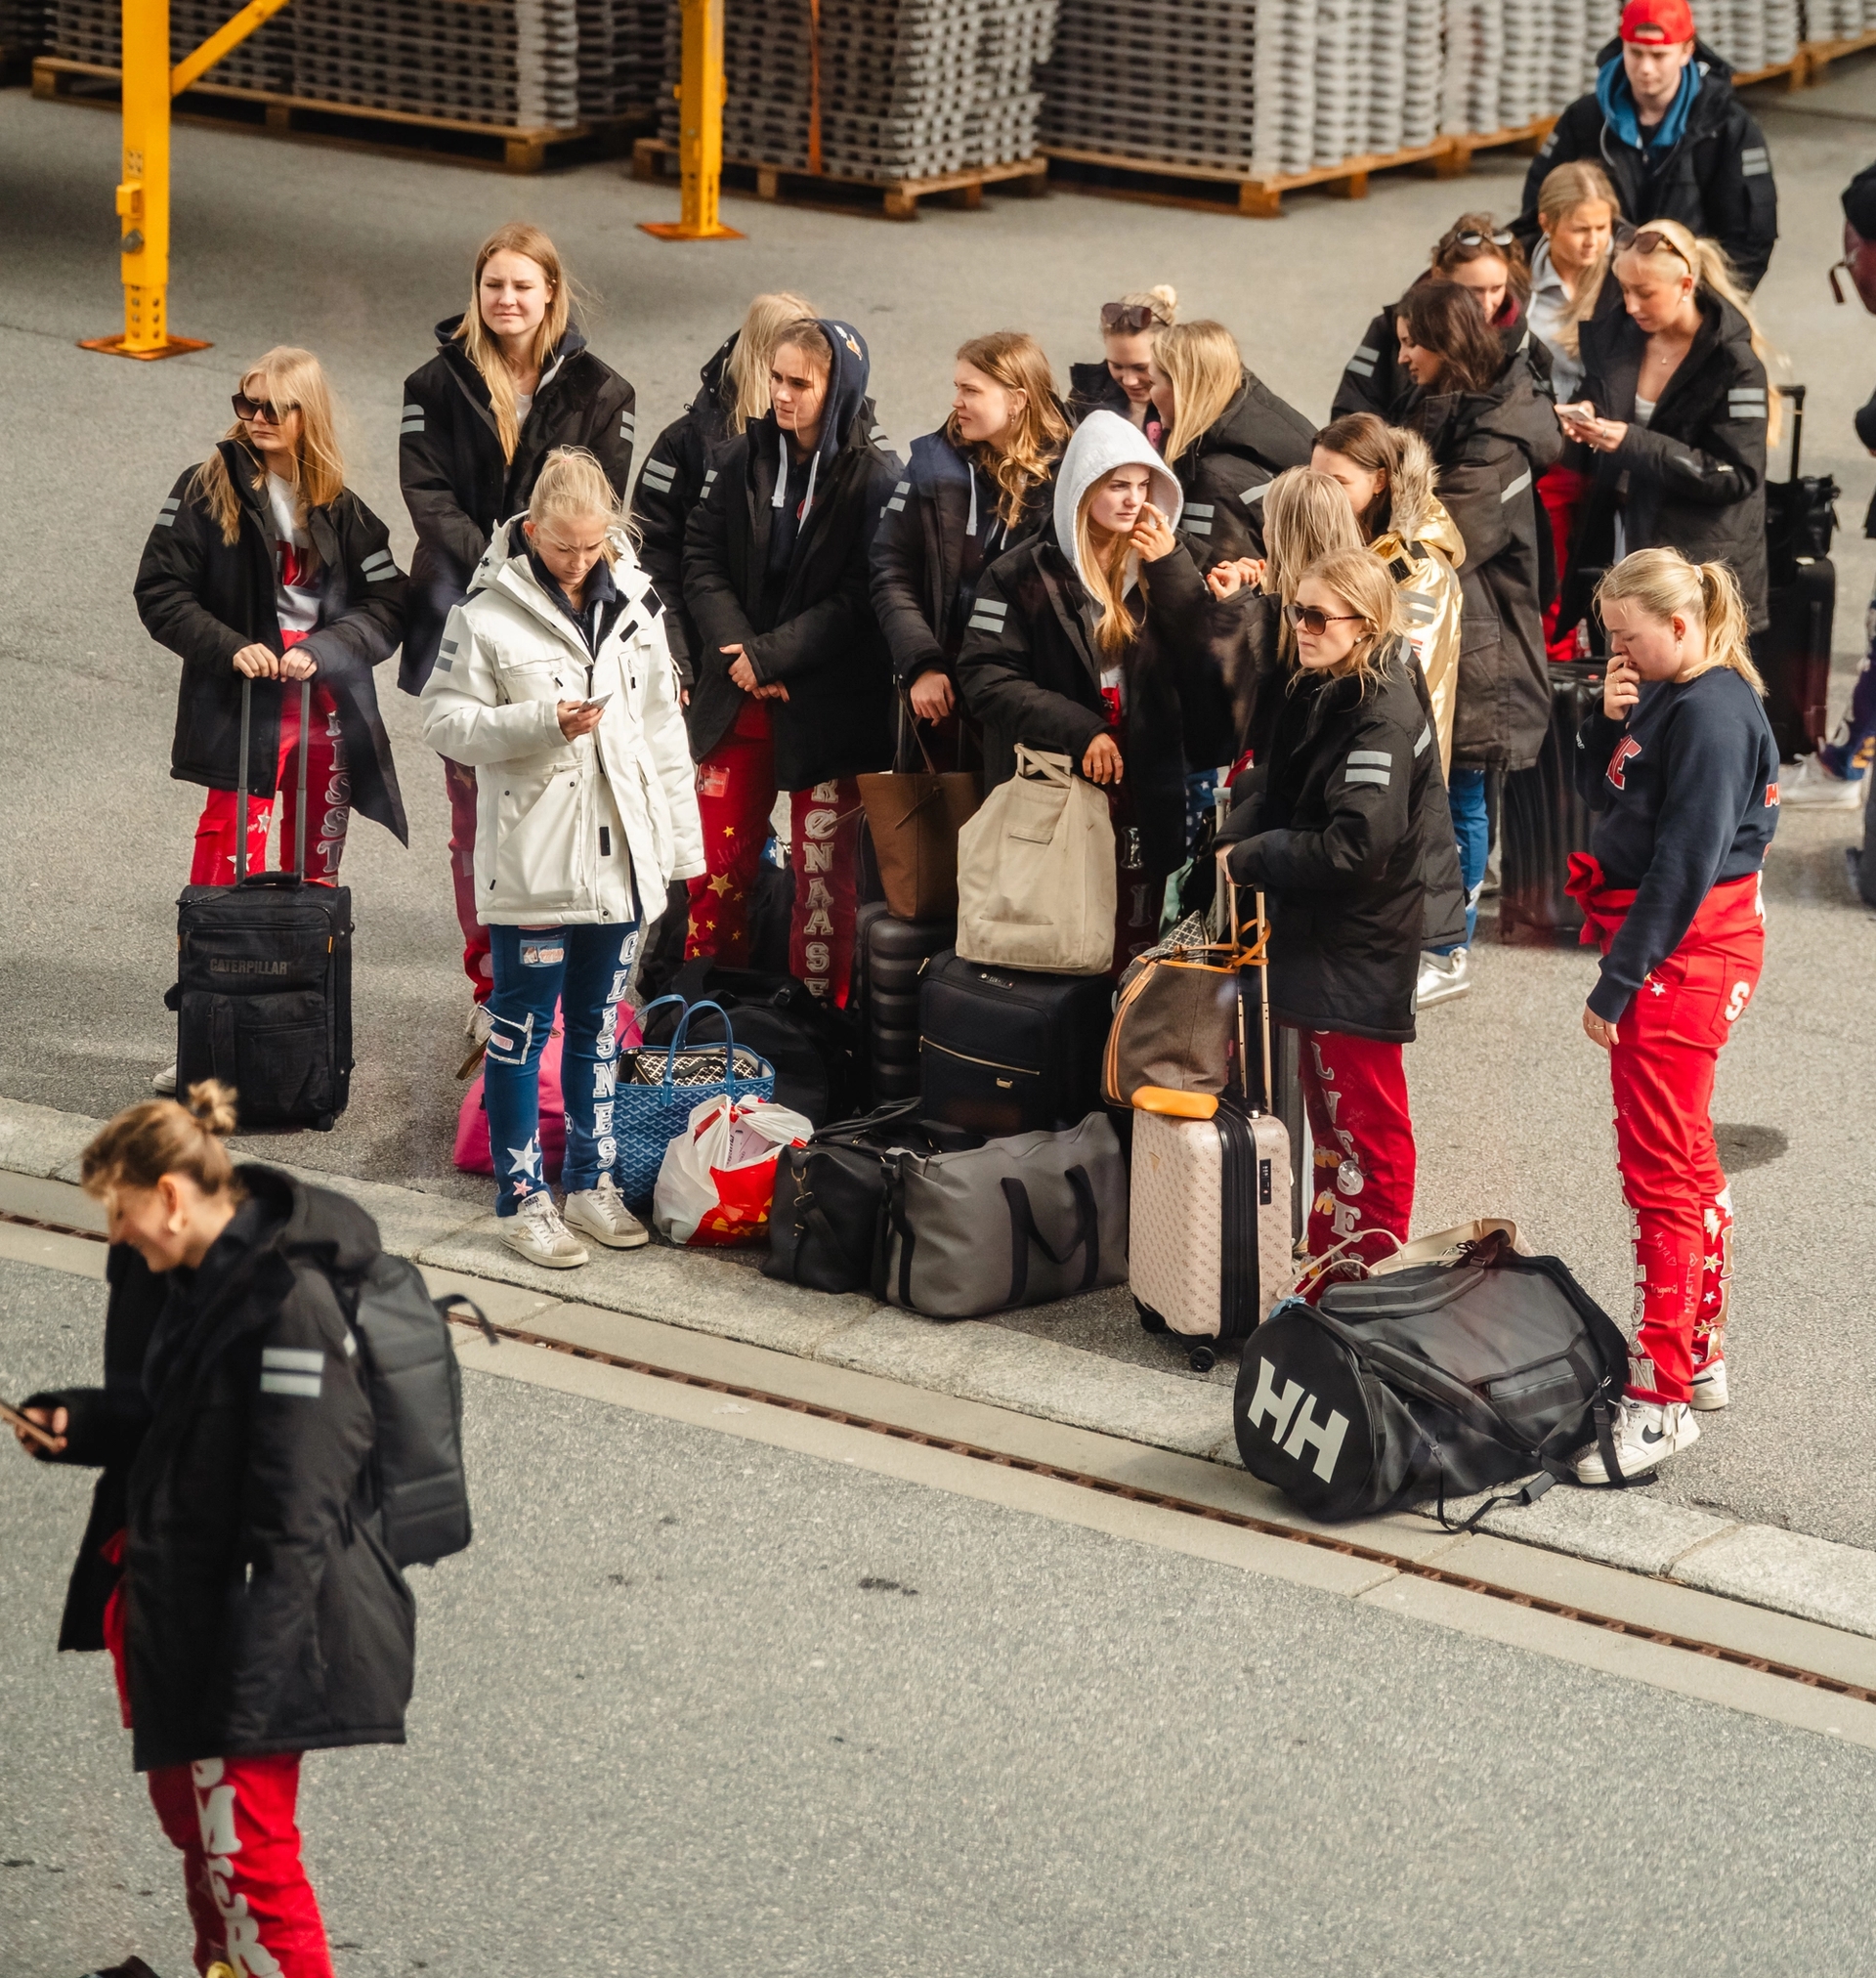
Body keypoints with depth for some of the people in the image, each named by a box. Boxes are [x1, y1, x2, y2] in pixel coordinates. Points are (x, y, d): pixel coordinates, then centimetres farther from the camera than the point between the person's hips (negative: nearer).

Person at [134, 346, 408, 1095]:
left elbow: (387, 606, 1)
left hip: (328, 716, 3)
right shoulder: (210, 489, 0)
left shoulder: (342, 510, 7)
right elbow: (160, 591, -4)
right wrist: (231, 647, -16)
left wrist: (321, 651, -15)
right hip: (241, 714, -3)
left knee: (316, 879, 8)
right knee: (229, 869, -9)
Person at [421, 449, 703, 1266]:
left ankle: (591, 1181, 27)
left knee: (598, 1024, 15)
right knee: (522, 1027, 1)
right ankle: (522, 1199, 10)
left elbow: (663, 728, 12)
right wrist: (541, 722, -22)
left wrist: (681, 839, 12)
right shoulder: (490, 612, -9)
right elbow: (445, 722, -9)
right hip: (530, 860, -5)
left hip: (619, 855, 5)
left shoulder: (633, 602, 6)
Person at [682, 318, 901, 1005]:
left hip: (827, 708, -4)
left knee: (823, 872, 2)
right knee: (718, 863, 7)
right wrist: (738, 650, -11)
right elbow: (702, 559, 3)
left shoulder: (875, 479, -9)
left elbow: (860, 599, -13)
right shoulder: (745, 458, 5)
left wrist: (771, 655, -16)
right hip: (737, 695, 4)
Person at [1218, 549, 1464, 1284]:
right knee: (1328, 1109, 17)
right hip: (1311, 937, 9)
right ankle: (1326, 1271, 26)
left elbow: (1359, 845, -25)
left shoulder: (1386, 713, -20)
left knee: (1366, 1120, -2)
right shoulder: (1309, 692, 8)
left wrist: (1254, 858, -15)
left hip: (1360, 948, -9)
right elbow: (1273, 788, 16)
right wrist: (1236, 840, -4)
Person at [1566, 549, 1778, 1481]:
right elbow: (1605, 799, 15)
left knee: (1661, 1172, -8)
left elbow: (1683, 864, -23)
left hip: (1683, 952, -10)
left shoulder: (1711, 714, -20)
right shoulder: (1665, 697, 9)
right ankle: (1701, 1356, 30)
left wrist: (1615, 983, -21)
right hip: (1661, 949, 10)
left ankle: (1662, 1401, -5)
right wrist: (1609, 724, -4)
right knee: (1687, 1160, 19)